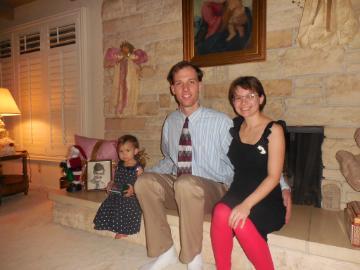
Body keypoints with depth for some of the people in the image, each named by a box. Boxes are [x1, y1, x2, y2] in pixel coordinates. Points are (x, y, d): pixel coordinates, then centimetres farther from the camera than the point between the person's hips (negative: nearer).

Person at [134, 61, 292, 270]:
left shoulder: (221, 122, -11)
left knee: (185, 184, -35)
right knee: (144, 181, -19)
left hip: (214, 190, -5)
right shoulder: (170, 122, 6)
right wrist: (147, 173, 1)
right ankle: (165, 252, -5)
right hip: (177, 187, 5)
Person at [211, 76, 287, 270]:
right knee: (221, 212, -29)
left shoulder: (273, 130, -5)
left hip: (267, 202, -3)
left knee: (239, 221, -32)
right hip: (237, 194, 4)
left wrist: (247, 204, -23)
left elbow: (273, 177, -11)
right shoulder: (235, 127, 10)